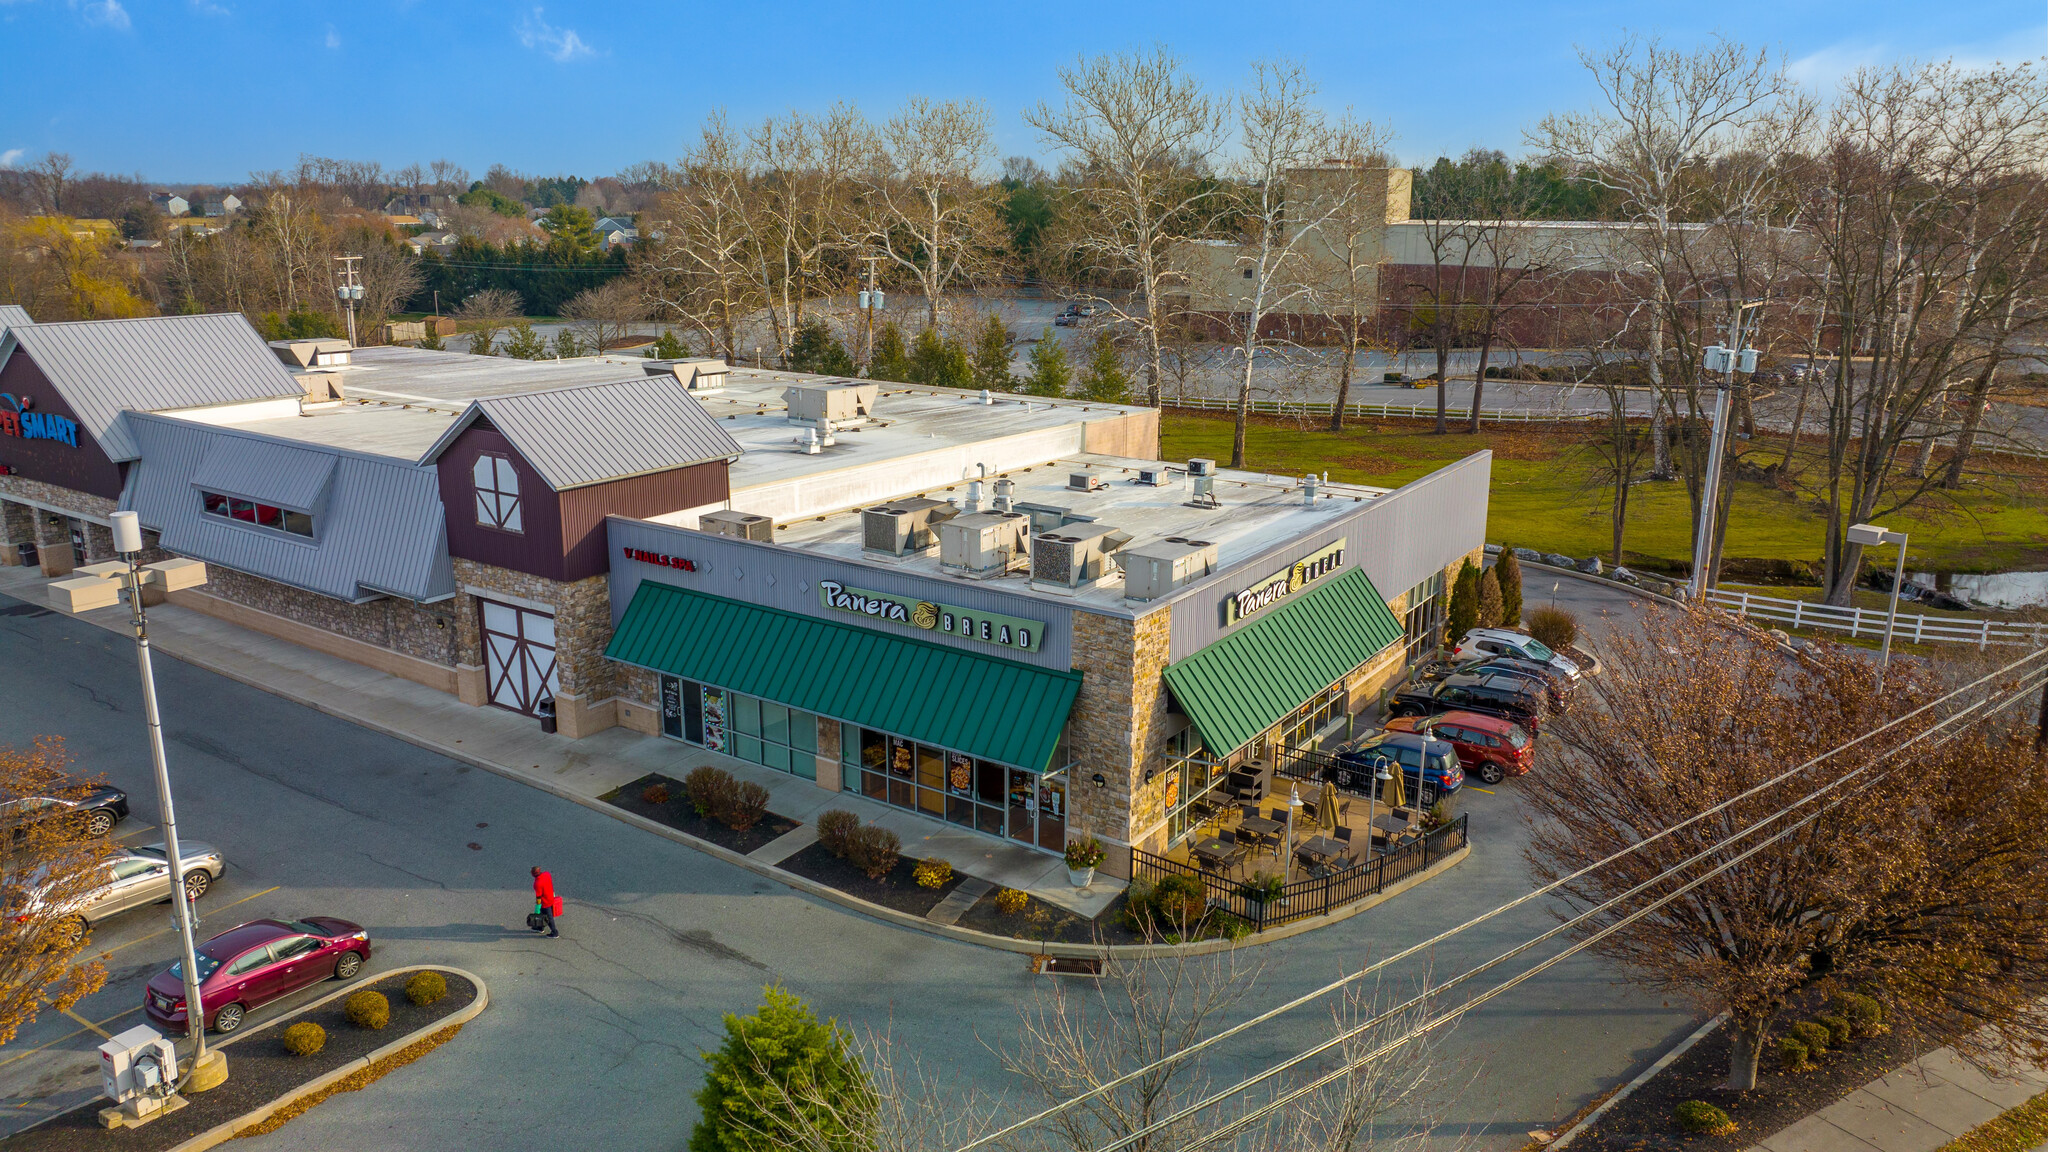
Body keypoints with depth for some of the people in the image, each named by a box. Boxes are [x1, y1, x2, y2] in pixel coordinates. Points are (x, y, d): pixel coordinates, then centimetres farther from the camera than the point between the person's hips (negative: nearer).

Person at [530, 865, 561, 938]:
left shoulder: (538, 883, -35)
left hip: (545, 903, -8)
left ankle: (554, 933, 31)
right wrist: (553, 895, 21)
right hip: (551, 898, 8)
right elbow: (551, 886, 4)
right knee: (542, 914, 29)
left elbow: (538, 897, -25)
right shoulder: (547, 874, -13)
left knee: (548, 918, 13)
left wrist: (537, 910, -13)